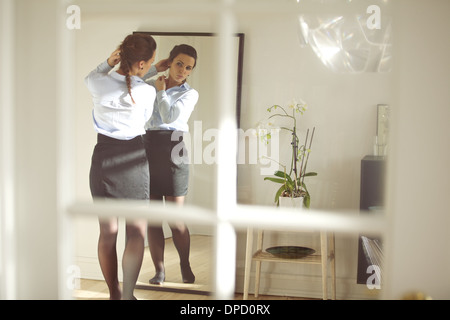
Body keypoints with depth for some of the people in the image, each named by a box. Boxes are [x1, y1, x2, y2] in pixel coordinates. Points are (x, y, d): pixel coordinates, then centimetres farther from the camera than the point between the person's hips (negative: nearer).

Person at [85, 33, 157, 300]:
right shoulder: (148, 92, -13)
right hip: (133, 160, -3)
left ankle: (115, 293, 22)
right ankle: (127, 294, 4)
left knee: (108, 233, 12)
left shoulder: (98, 84, -8)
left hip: (103, 158, 3)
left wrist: (108, 63, 0)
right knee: (137, 233, 8)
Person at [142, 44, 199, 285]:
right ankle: (159, 270, 14)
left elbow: (170, 116, -8)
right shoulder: (150, 88, 18)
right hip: (147, 149, 3)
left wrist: (161, 91, 5)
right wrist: (155, 69, 7)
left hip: (172, 150, -3)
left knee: (176, 219, -1)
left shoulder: (190, 94, 8)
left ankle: (185, 265, 19)